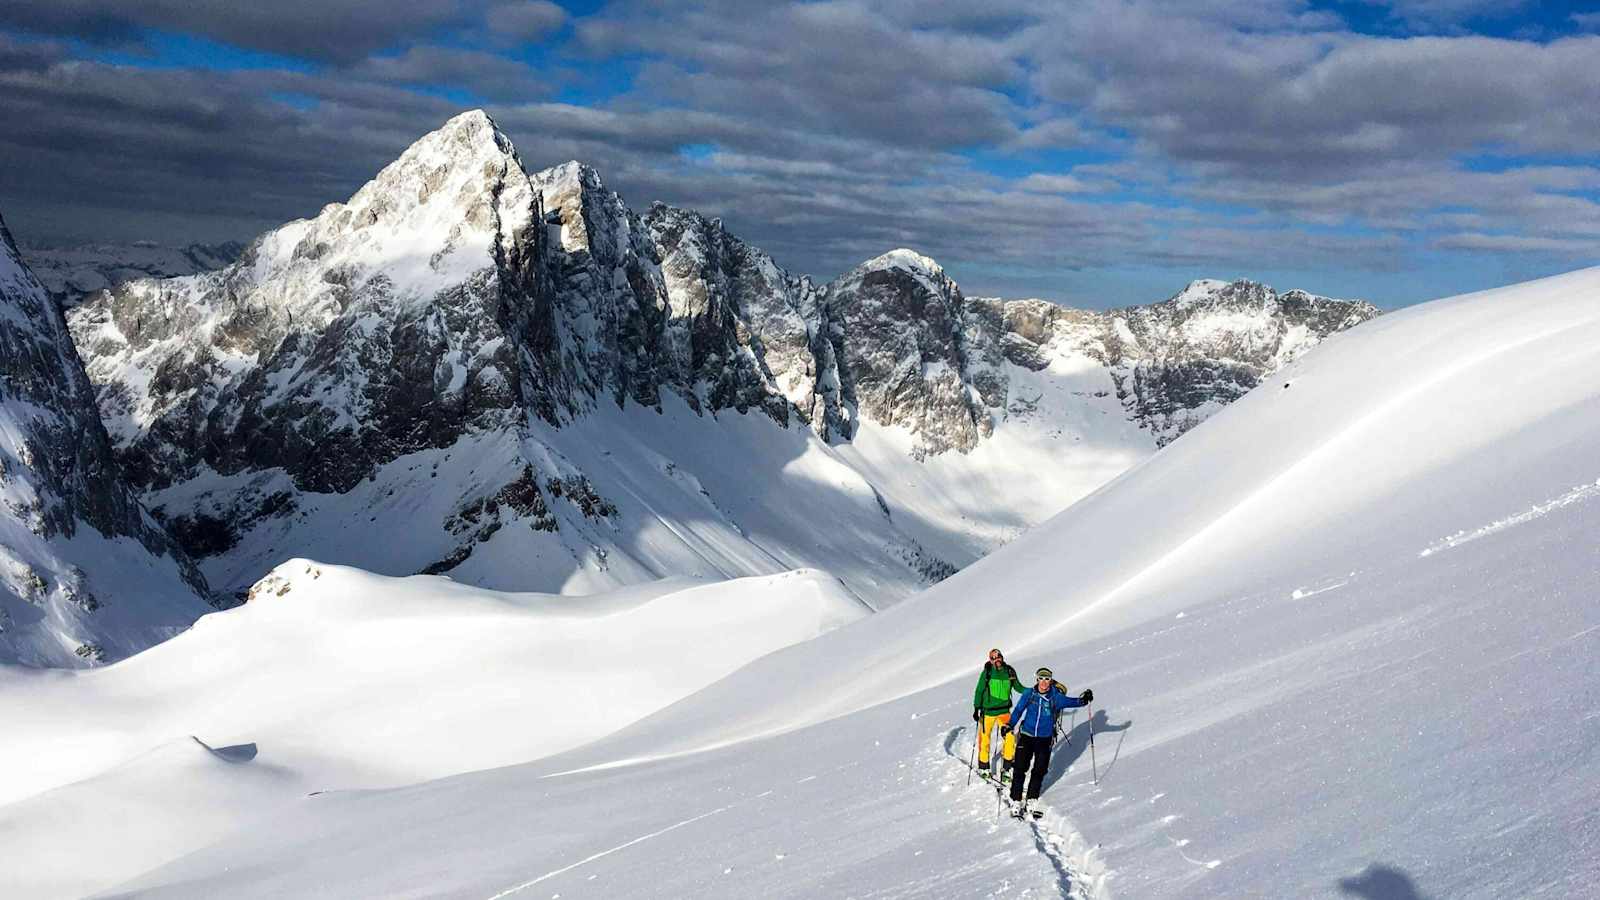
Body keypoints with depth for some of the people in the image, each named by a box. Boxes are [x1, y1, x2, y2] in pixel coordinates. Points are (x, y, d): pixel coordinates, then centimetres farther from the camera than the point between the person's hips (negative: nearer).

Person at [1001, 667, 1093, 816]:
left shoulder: (1055, 696, -3)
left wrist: (1083, 700, -32)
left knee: (1039, 771, 5)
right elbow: (1018, 709, 4)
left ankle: (1031, 801, 18)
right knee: (1020, 769, -6)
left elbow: (1070, 702, -14)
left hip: (1045, 739, 1)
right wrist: (1009, 725, -4)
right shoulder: (1029, 693, -2)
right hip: (1026, 736, -1)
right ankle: (1016, 802, -1)